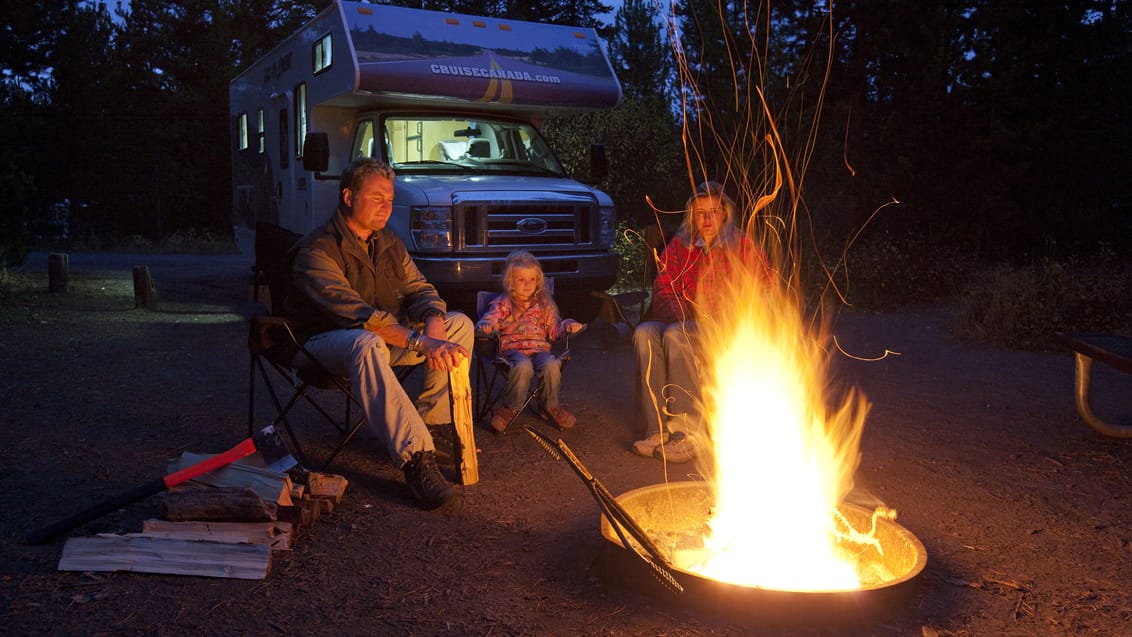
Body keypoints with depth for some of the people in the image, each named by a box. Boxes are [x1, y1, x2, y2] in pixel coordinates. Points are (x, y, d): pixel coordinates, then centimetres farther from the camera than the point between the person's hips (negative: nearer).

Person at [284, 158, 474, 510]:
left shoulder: (389, 244, 7)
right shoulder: (315, 251, -19)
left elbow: (420, 290, 3)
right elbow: (353, 312, -32)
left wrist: (433, 324, -23)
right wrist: (421, 342, -42)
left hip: (385, 337, 8)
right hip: (327, 342, -7)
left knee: (460, 324, -8)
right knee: (366, 344, -42)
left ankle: (427, 419, -7)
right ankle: (416, 461, -47)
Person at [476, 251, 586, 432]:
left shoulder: (544, 303, 17)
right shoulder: (503, 303, 7)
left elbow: (554, 329, 19)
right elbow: (489, 319, -5)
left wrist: (567, 325, -1)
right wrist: (485, 326, -29)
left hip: (539, 348, 3)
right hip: (512, 348, -3)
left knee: (552, 365, -31)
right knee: (523, 366, -37)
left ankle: (549, 406, -5)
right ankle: (510, 407, -15)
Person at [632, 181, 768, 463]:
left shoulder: (742, 245, 7)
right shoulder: (679, 245, 17)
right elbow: (663, 289, 11)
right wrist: (679, 315, -10)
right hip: (685, 322, 4)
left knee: (675, 335, -34)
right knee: (644, 333, -29)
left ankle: (690, 432, -33)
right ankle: (658, 429, -34)